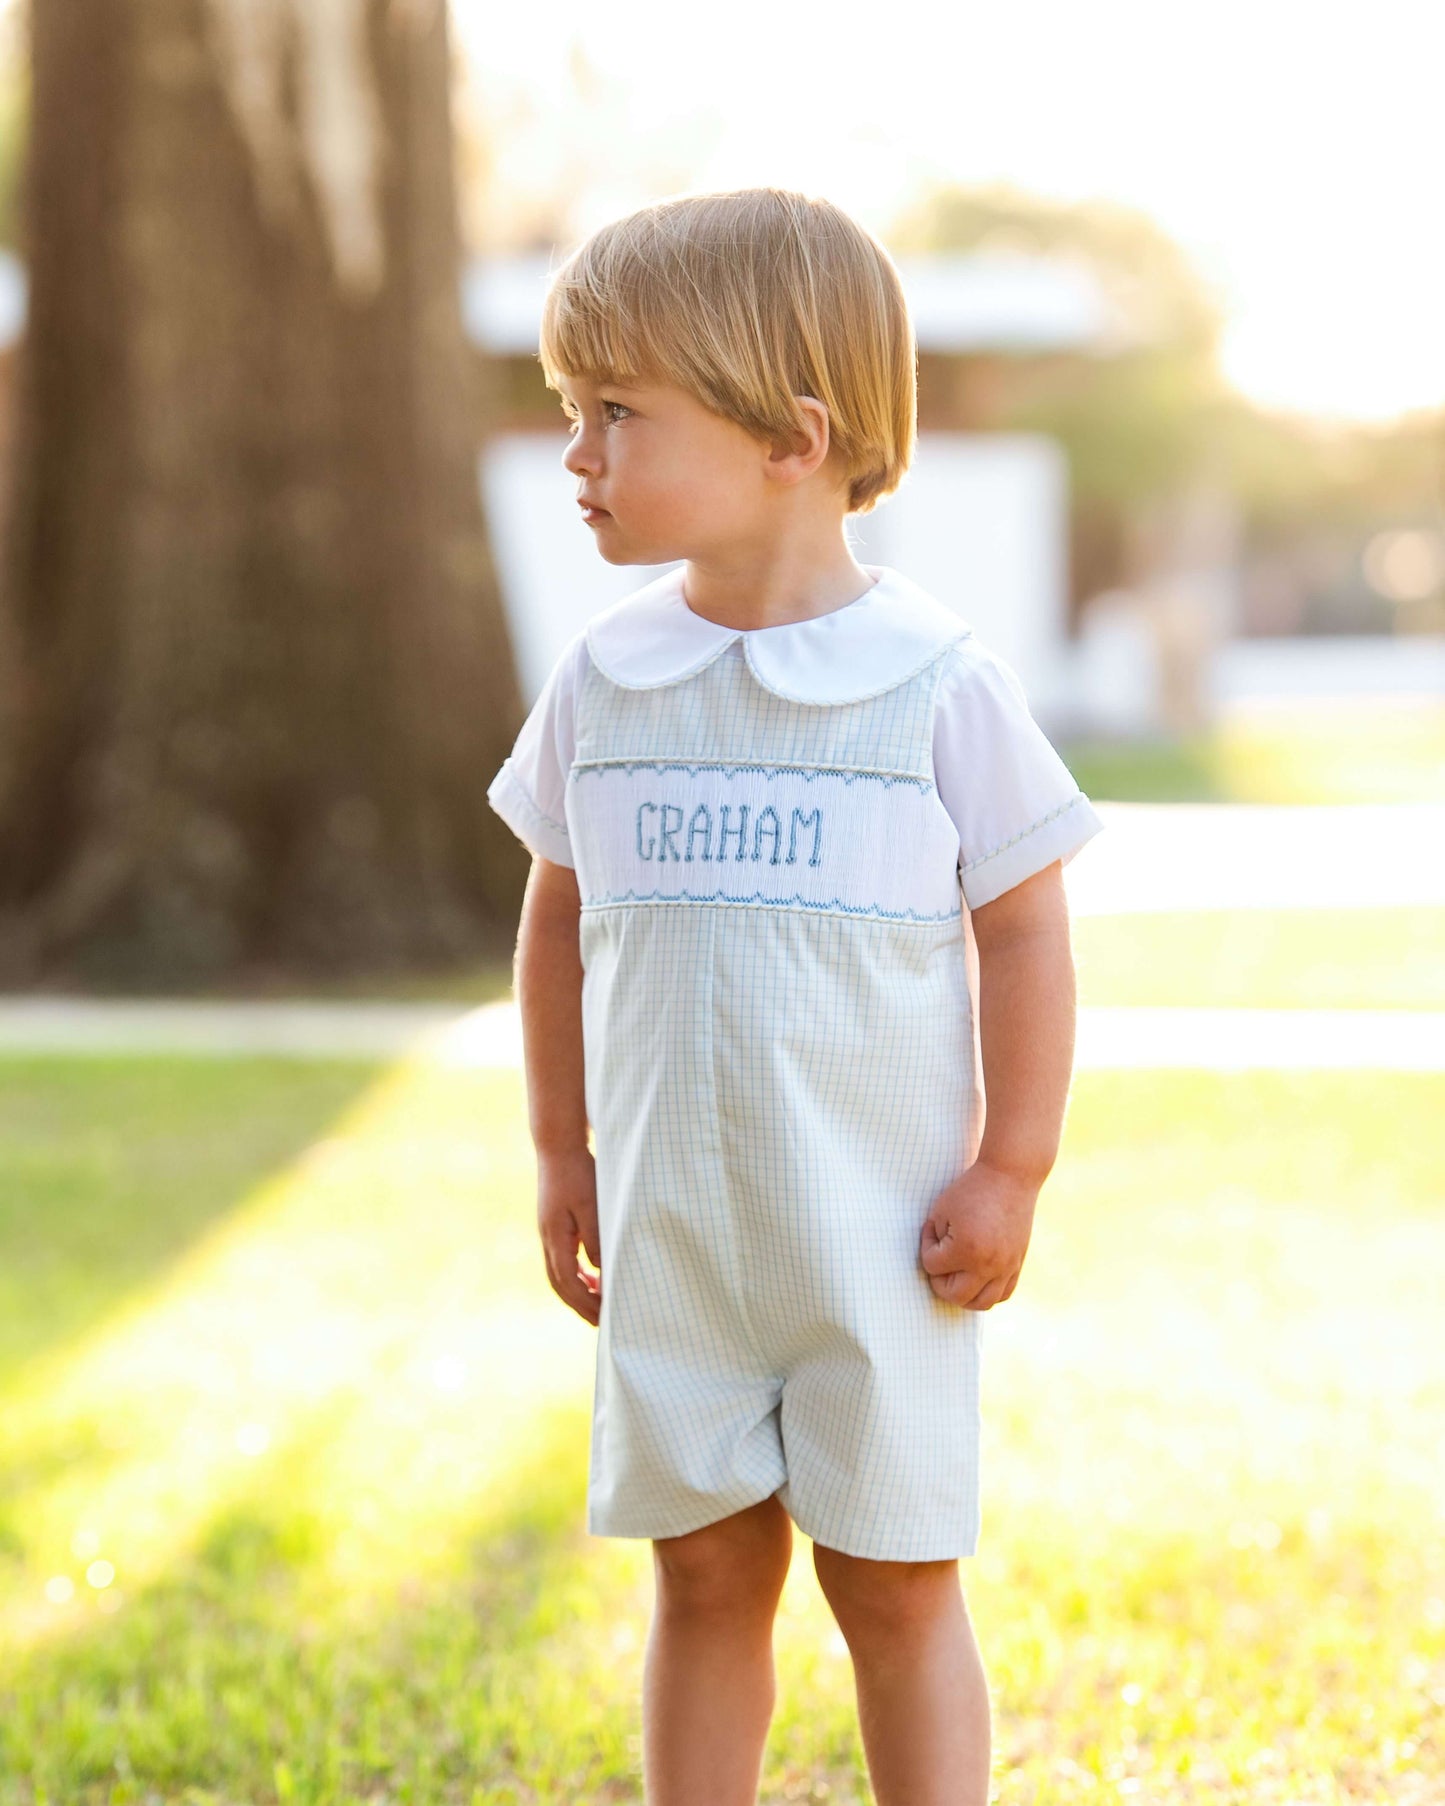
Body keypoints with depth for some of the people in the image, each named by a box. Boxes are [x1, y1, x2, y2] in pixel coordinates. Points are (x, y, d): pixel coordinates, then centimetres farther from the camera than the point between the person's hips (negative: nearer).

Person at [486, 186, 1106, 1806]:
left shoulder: (937, 682, -10)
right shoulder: (602, 679, 1)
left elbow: (1021, 930, -5)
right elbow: (560, 917, 11)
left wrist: (1012, 1172, -8)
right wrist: (560, 1155, 11)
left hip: (880, 1238, -3)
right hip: (671, 1233, 3)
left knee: (895, 1585, 5)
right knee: (707, 1573, 11)